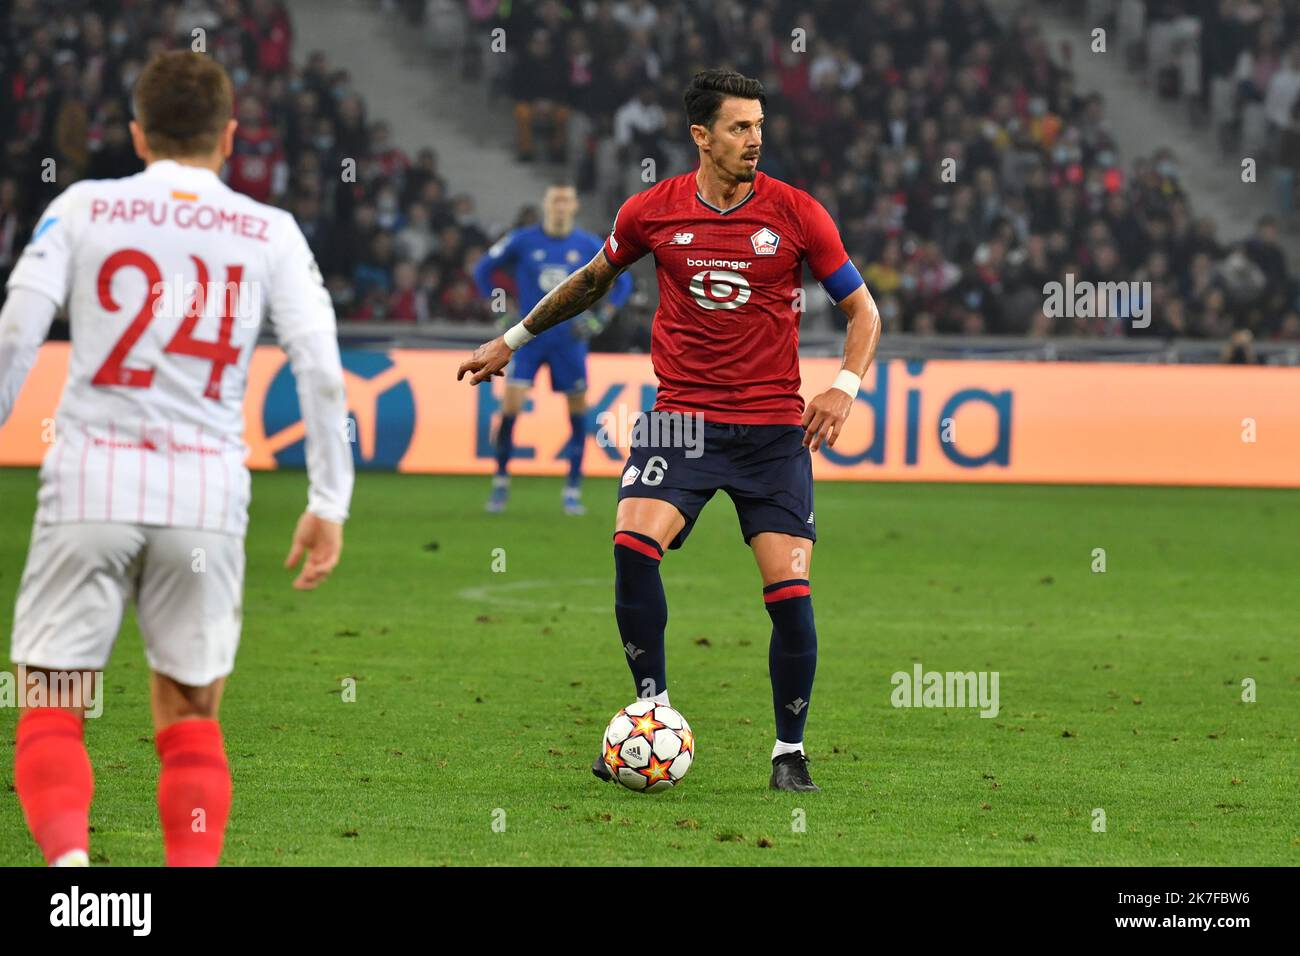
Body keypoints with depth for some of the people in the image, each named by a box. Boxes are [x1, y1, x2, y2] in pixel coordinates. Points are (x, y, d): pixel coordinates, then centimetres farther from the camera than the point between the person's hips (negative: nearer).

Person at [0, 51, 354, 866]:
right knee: (191, 721, 14)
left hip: (91, 480, -1)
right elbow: (321, 371, 1)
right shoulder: (271, 232, 7)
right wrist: (330, 503, 7)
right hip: (207, 492, 1)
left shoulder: (81, 209, 5)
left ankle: (68, 855, -22)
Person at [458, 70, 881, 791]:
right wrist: (513, 340, 25)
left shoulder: (795, 213, -3)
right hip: (681, 417, 1)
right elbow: (592, 280, 20)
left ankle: (790, 752, 11)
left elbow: (862, 310, 6)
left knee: (789, 592, -8)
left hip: (773, 430, -1)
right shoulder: (652, 212, 0)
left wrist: (844, 387, -11)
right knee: (633, 547, -22)